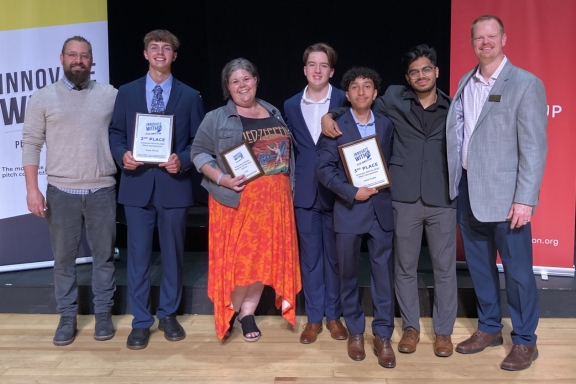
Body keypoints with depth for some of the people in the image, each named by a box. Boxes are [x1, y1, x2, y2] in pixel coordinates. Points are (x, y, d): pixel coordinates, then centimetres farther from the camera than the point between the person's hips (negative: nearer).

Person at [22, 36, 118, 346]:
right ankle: (67, 317, 24)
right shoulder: (43, 98, 2)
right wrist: (32, 189, -5)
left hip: (103, 190, 0)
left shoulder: (110, 95, 4)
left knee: (104, 255, 9)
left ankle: (103, 313, 23)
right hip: (61, 192, 0)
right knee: (64, 258, 10)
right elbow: (31, 143, 0)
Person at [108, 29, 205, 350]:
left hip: (174, 184, 0)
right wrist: (123, 155, -11)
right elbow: (116, 133, 9)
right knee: (139, 255, 4)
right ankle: (141, 321, 17)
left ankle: (169, 314, 26)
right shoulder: (127, 92, 9)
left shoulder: (190, 96, 5)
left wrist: (182, 160, -15)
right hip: (137, 184, 1)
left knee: (173, 253, 9)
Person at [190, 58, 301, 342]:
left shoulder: (274, 114, 13)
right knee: (237, 257, -2)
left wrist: (289, 187, 10)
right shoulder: (217, 118, -1)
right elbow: (199, 152, -3)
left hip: (273, 199, 4)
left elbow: (287, 152, 19)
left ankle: (247, 312, 21)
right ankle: (229, 311, 21)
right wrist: (221, 178, -18)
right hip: (236, 199, -4)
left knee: (265, 256, 6)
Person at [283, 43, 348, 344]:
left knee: (335, 255, 8)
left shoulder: (345, 102, -2)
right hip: (305, 192, 2)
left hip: (336, 190, -2)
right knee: (310, 256, 9)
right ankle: (313, 318, 21)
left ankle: (334, 315, 24)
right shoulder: (291, 105, 7)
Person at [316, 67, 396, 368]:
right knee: (348, 275, 9)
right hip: (348, 210, -1)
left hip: (381, 209, 2)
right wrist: (352, 192, -15)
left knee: (383, 274, 4)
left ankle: (383, 335, 16)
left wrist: (386, 189, -3)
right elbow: (324, 169, -7)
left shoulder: (386, 125, 8)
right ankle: (355, 332, 25)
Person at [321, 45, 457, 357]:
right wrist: (330, 115, -3)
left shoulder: (452, 108, 6)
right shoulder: (394, 99, 4)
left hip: (442, 198, 0)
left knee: (444, 268, 8)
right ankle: (410, 327, 27)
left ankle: (443, 331, 24)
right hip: (404, 197, 0)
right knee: (405, 266, 10)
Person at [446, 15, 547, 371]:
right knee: (479, 265, 15)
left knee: (517, 270, 5)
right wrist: (455, 181, 4)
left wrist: (525, 199, -17)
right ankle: (489, 328, 33)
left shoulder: (526, 84, -7)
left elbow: (534, 147, -11)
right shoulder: (466, 82, 10)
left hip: (504, 193, -5)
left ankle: (525, 340, 22)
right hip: (467, 188, 6)